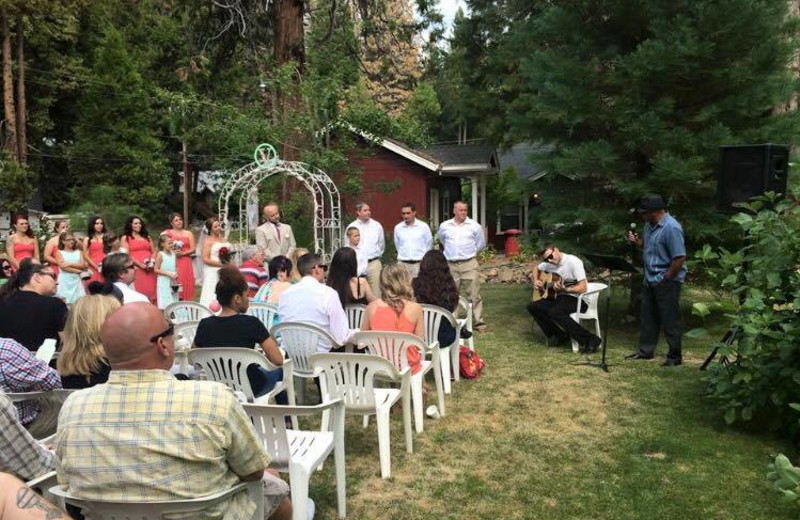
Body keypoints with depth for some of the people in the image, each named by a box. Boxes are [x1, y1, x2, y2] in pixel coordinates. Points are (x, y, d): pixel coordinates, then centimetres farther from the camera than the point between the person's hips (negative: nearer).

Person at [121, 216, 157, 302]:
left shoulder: (147, 237, 22)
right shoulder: (125, 238, 9)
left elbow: (154, 251, 18)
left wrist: (152, 262, -3)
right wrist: (140, 264, -13)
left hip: (149, 269, 4)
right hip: (136, 269, -4)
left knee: (150, 291, -2)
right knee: (138, 292, -10)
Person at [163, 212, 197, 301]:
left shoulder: (188, 233, 12)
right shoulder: (166, 233, 10)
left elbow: (193, 249, 5)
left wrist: (183, 253, -9)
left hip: (185, 264, 1)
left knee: (185, 286, -4)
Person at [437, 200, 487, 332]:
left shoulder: (474, 226, 0)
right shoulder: (444, 226, 5)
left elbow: (481, 243, 13)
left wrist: (471, 252, 12)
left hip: (469, 264, -2)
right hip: (451, 265, 2)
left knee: (474, 295, -3)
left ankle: (478, 322, 2)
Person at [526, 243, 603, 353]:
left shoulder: (573, 261, -15)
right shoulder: (549, 264, 6)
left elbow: (583, 288, -21)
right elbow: (536, 268, 29)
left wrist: (564, 289, -35)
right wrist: (535, 281, 9)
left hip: (577, 299, -8)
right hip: (559, 298, 8)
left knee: (554, 312, -34)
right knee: (532, 306, -8)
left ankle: (590, 340, -27)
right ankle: (559, 336, -2)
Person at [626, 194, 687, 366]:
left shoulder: (671, 228, -21)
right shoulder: (649, 225, 7)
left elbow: (680, 257, -22)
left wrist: (666, 278, -17)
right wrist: (637, 241, 1)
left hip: (667, 282, -9)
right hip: (650, 279, 9)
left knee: (670, 320, 0)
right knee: (648, 317, 15)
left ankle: (675, 356, 11)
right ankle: (645, 350, 27)